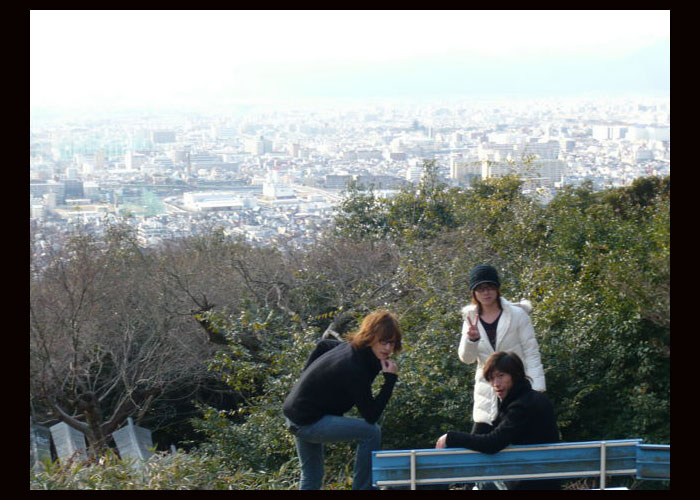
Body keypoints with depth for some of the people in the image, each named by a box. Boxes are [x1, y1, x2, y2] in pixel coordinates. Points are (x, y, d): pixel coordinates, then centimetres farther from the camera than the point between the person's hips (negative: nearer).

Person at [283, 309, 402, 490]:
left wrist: (307, 379, 25)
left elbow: (323, 345, 22)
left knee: (311, 477, 21)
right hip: (309, 421, -10)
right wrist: (390, 380, -26)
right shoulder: (356, 369, -27)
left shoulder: (352, 347, 1)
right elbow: (371, 416, -23)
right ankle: (363, 488, -6)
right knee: (371, 432, -13)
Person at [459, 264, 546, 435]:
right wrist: (471, 339, -21)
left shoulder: (517, 314, -3)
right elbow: (466, 358, 0)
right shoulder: (471, 320, 8)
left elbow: (531, 353, -4)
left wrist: (536, 388, -11)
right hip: (488, 394, 3)